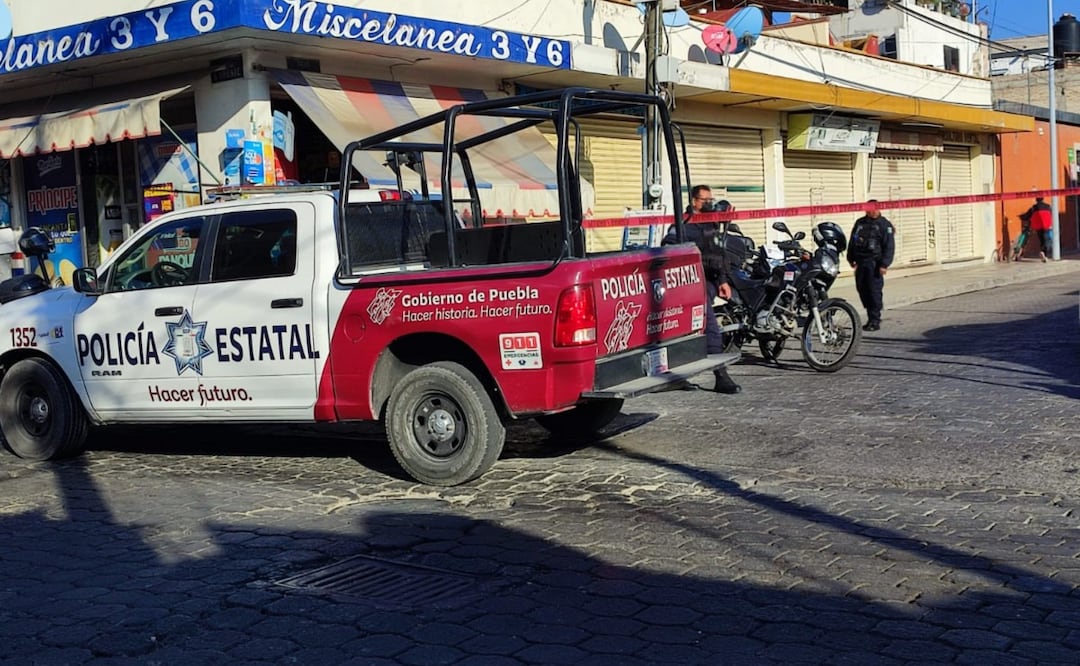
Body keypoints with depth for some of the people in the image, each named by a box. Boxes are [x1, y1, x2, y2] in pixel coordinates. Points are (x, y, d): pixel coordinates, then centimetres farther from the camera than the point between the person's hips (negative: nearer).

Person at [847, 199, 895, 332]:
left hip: (874, 263, -6)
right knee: (862, 289, 7)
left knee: (874, 291, -9)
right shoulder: (860, 223, 16)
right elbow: (852, 241, 22)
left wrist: (884, 264, -14)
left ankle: (875, 321, -6)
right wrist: (851, 258, 16)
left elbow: (889, 246, -7)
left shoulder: (884, 225, -1)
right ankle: (871, 317, 20)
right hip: (861, 262, 6)